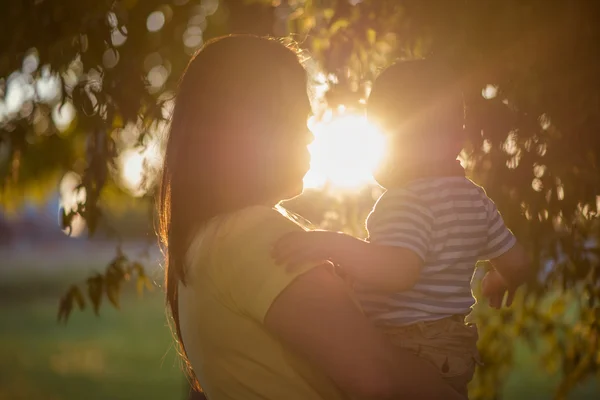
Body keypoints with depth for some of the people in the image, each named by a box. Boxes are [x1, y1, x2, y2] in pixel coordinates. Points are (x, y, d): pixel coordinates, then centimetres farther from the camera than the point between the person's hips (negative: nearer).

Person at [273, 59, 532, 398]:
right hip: (454, 346, 10)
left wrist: (332, 245, -45)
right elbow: (518, 264, 16)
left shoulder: (410, 199, -20)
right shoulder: (476, 198, 10)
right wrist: (501, 282, 39)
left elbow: (400, 271, -37)